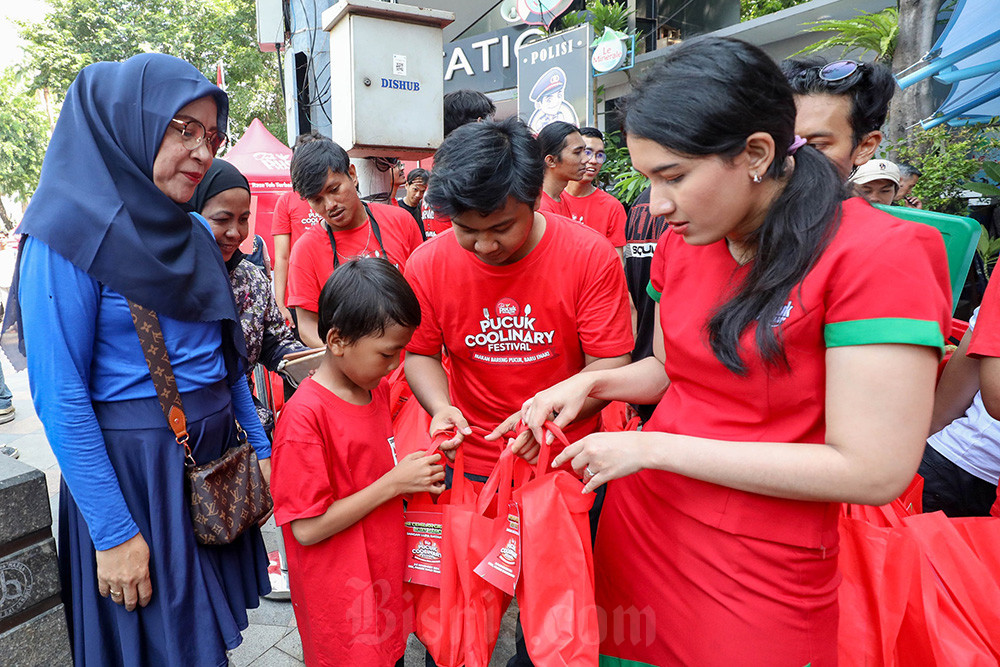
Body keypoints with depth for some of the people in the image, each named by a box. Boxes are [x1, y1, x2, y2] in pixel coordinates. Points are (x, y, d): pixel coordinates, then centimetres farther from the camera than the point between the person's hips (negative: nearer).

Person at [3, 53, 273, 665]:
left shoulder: (196, 235, 6)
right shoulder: (69, 231, -14)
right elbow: (59, 397, -17)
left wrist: (261, 446, 11)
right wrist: (114, 531, -17)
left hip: (215, 450, 6)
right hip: (133, 466, -6)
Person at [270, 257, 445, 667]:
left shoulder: (379, 389, 1)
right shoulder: (305, 415, -23)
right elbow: (307, 528, -22)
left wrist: (417, 470, -4)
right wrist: (394, 482, -22)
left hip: (387, 578, 7)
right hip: (341, 600, -7)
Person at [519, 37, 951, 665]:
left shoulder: (879, 257, -18)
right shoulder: (681, 243, 1)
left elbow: (874, 471, -22)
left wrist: (651, 448, -21)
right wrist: (588, 383, -7)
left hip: (761, 576, -5)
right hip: (640, 526, 6)